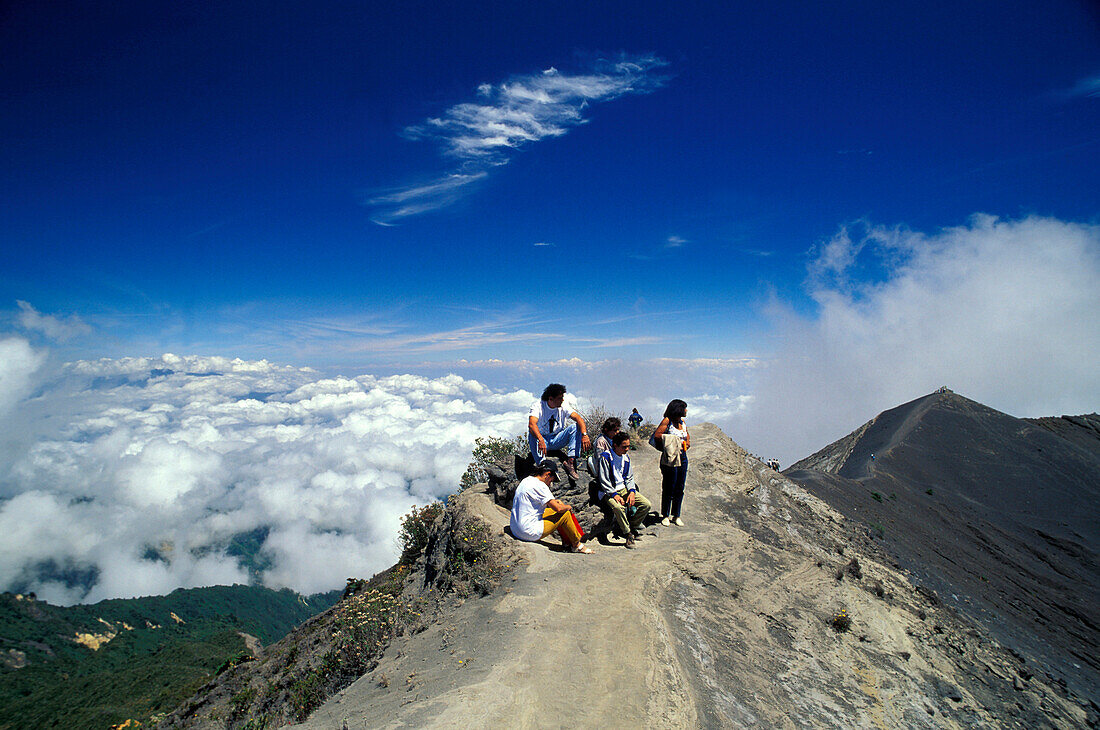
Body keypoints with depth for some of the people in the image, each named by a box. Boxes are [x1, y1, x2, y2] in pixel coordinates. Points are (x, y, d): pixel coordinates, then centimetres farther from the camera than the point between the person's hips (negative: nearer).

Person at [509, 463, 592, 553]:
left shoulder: (526, 481, 11)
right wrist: (568, 507, 3)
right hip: (530, 533, -10)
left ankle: (567, 542, 26)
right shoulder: (539, 485, -18)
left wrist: (554, 501, 16)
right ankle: (576, 545, 16)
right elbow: (558, 508, -18)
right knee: (565, 514, -1)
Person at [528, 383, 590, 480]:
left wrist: (585, 435, -37)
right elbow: (532, 424, -34)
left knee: (576, 427, -20)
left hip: (557, 440, 3)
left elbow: (578, 418, -18)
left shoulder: (563, 406, -6)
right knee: (532, 435, -35)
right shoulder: (538, 406, -17)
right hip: (542, 438, -3)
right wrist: (541, 440, -52)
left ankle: (570, 461, -27)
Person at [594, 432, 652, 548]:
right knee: (618, 507, -37)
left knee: (646, 504, -11)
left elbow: (629, 477, 13)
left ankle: (631, 526, 8)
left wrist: (632, 491, -6)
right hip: (608, 491, -6)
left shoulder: (626, 457, 9)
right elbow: (603, 481, -14)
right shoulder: (605, 457, -12)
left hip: (624, 489, 6)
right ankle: (629, 534, -15)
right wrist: (614, 495, -23)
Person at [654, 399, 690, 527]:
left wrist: (688, 441, 7)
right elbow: (657, 436, -14)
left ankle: (676, 516, 19)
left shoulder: (682, 422, 14)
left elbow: (687, 435, 29)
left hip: (683, 458, 7)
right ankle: (665, 516, 11)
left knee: (680, 489, 9)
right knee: (669, 488, -1)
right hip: (670, 459, -7)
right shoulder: (667, 420, -7)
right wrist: (672, 442, -15)